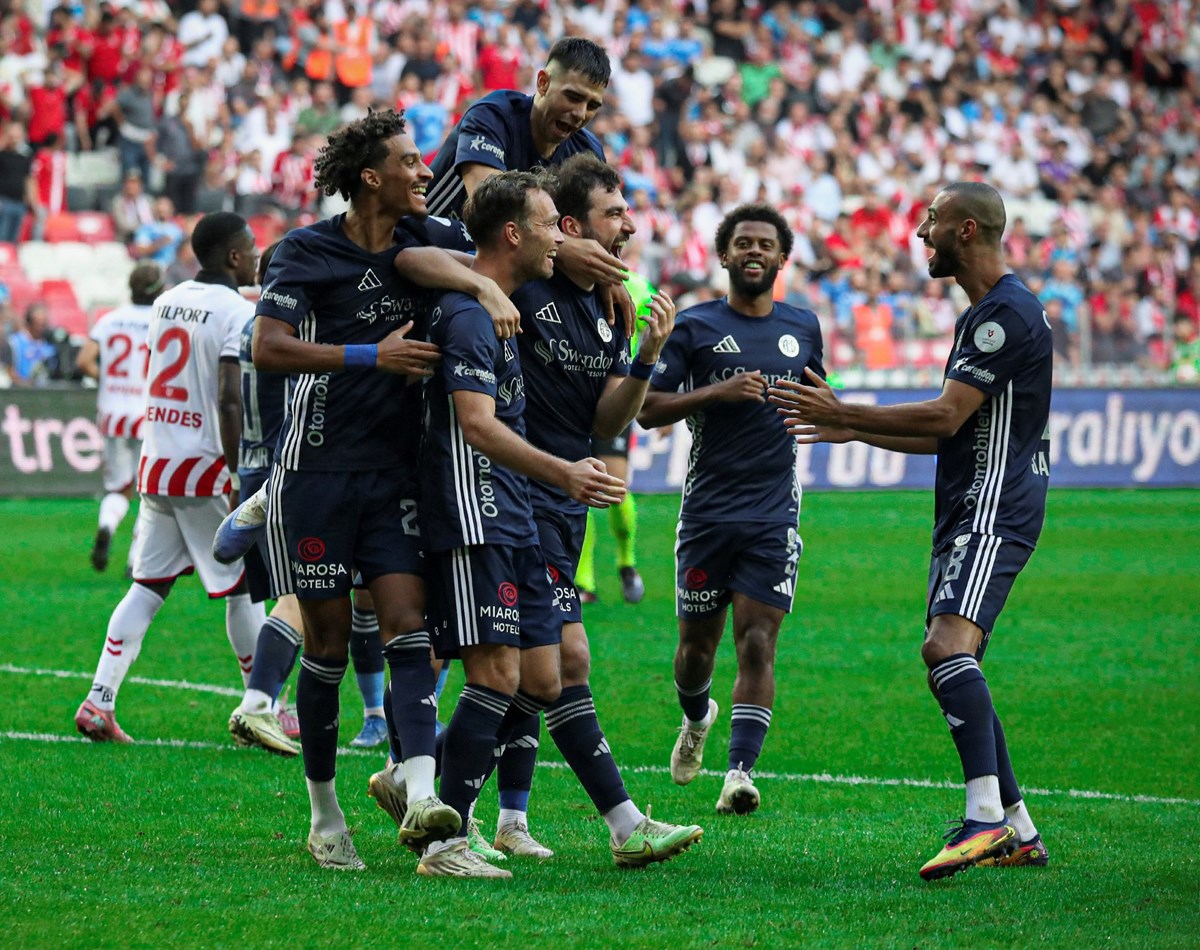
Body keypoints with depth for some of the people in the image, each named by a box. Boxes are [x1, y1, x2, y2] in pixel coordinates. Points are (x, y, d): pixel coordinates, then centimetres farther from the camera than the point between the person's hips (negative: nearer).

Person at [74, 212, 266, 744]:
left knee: (149, 585, 10)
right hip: (205, 467, -7)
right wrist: (239, 478, -18)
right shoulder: (240, 314, -12)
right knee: (244, 589, 5)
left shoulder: (167, 303, 10)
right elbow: (229, 399, -20)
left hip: (156, 460, 7)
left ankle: (99, 702, 0)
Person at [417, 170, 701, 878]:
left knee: (544, 681, 8)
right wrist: (561, 473, -36)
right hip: (476, 520, -10)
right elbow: (477, 424, -25)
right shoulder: (469, 315, -13)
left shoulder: (501, 309, 19)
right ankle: (444, 842, -9)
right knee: (498, 677, -12)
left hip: (514, 522, 10)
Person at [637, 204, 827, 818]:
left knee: (756, 641, -11)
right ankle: (697, 719, 41)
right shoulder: (695, 327, 1)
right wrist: (717, 391, -17)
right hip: (707, 508, -1)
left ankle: (740, 772, -15)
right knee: (697, 643, 9)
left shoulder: (803, 327, 11)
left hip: (774, 512, 1)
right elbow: (646, 408, -4)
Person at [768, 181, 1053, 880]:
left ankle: (986, 817, -35)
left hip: (994, 512, -11)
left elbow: (946, 416, -18)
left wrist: (843, 415, -11)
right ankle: (1019, 834, 14)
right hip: (966, 514, 11)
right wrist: (854, 429, 25)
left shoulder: (1009, 312, -12)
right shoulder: (981, 315, 21)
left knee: (948, 645, -26)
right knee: (954, 665, 10)